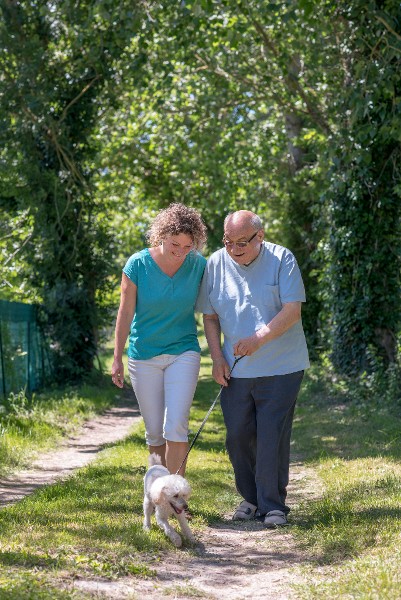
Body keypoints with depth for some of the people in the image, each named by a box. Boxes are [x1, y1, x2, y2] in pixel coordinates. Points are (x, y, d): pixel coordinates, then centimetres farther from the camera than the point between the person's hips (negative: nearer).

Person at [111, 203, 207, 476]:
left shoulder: (199, 265, -7)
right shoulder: (138, 264, -10)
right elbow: (126, 313, -4)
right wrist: (117, 359, -2)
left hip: (184, 353, 0)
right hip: (143, 357, 0)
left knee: (176, 427, -13)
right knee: (154, 431, 7)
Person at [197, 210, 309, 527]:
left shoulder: (282, 259, -8)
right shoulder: (216, 264, 2)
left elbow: (293, 310, -13)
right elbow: (210, 316, 10)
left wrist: (259, 338, -23)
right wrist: (217, 358, 0)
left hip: (280, 368, -3)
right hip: (236, 369, 4)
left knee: (273, 438, -4)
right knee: (238, 436, 6)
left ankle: (273, 504, 7)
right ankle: (251, 498, 24)